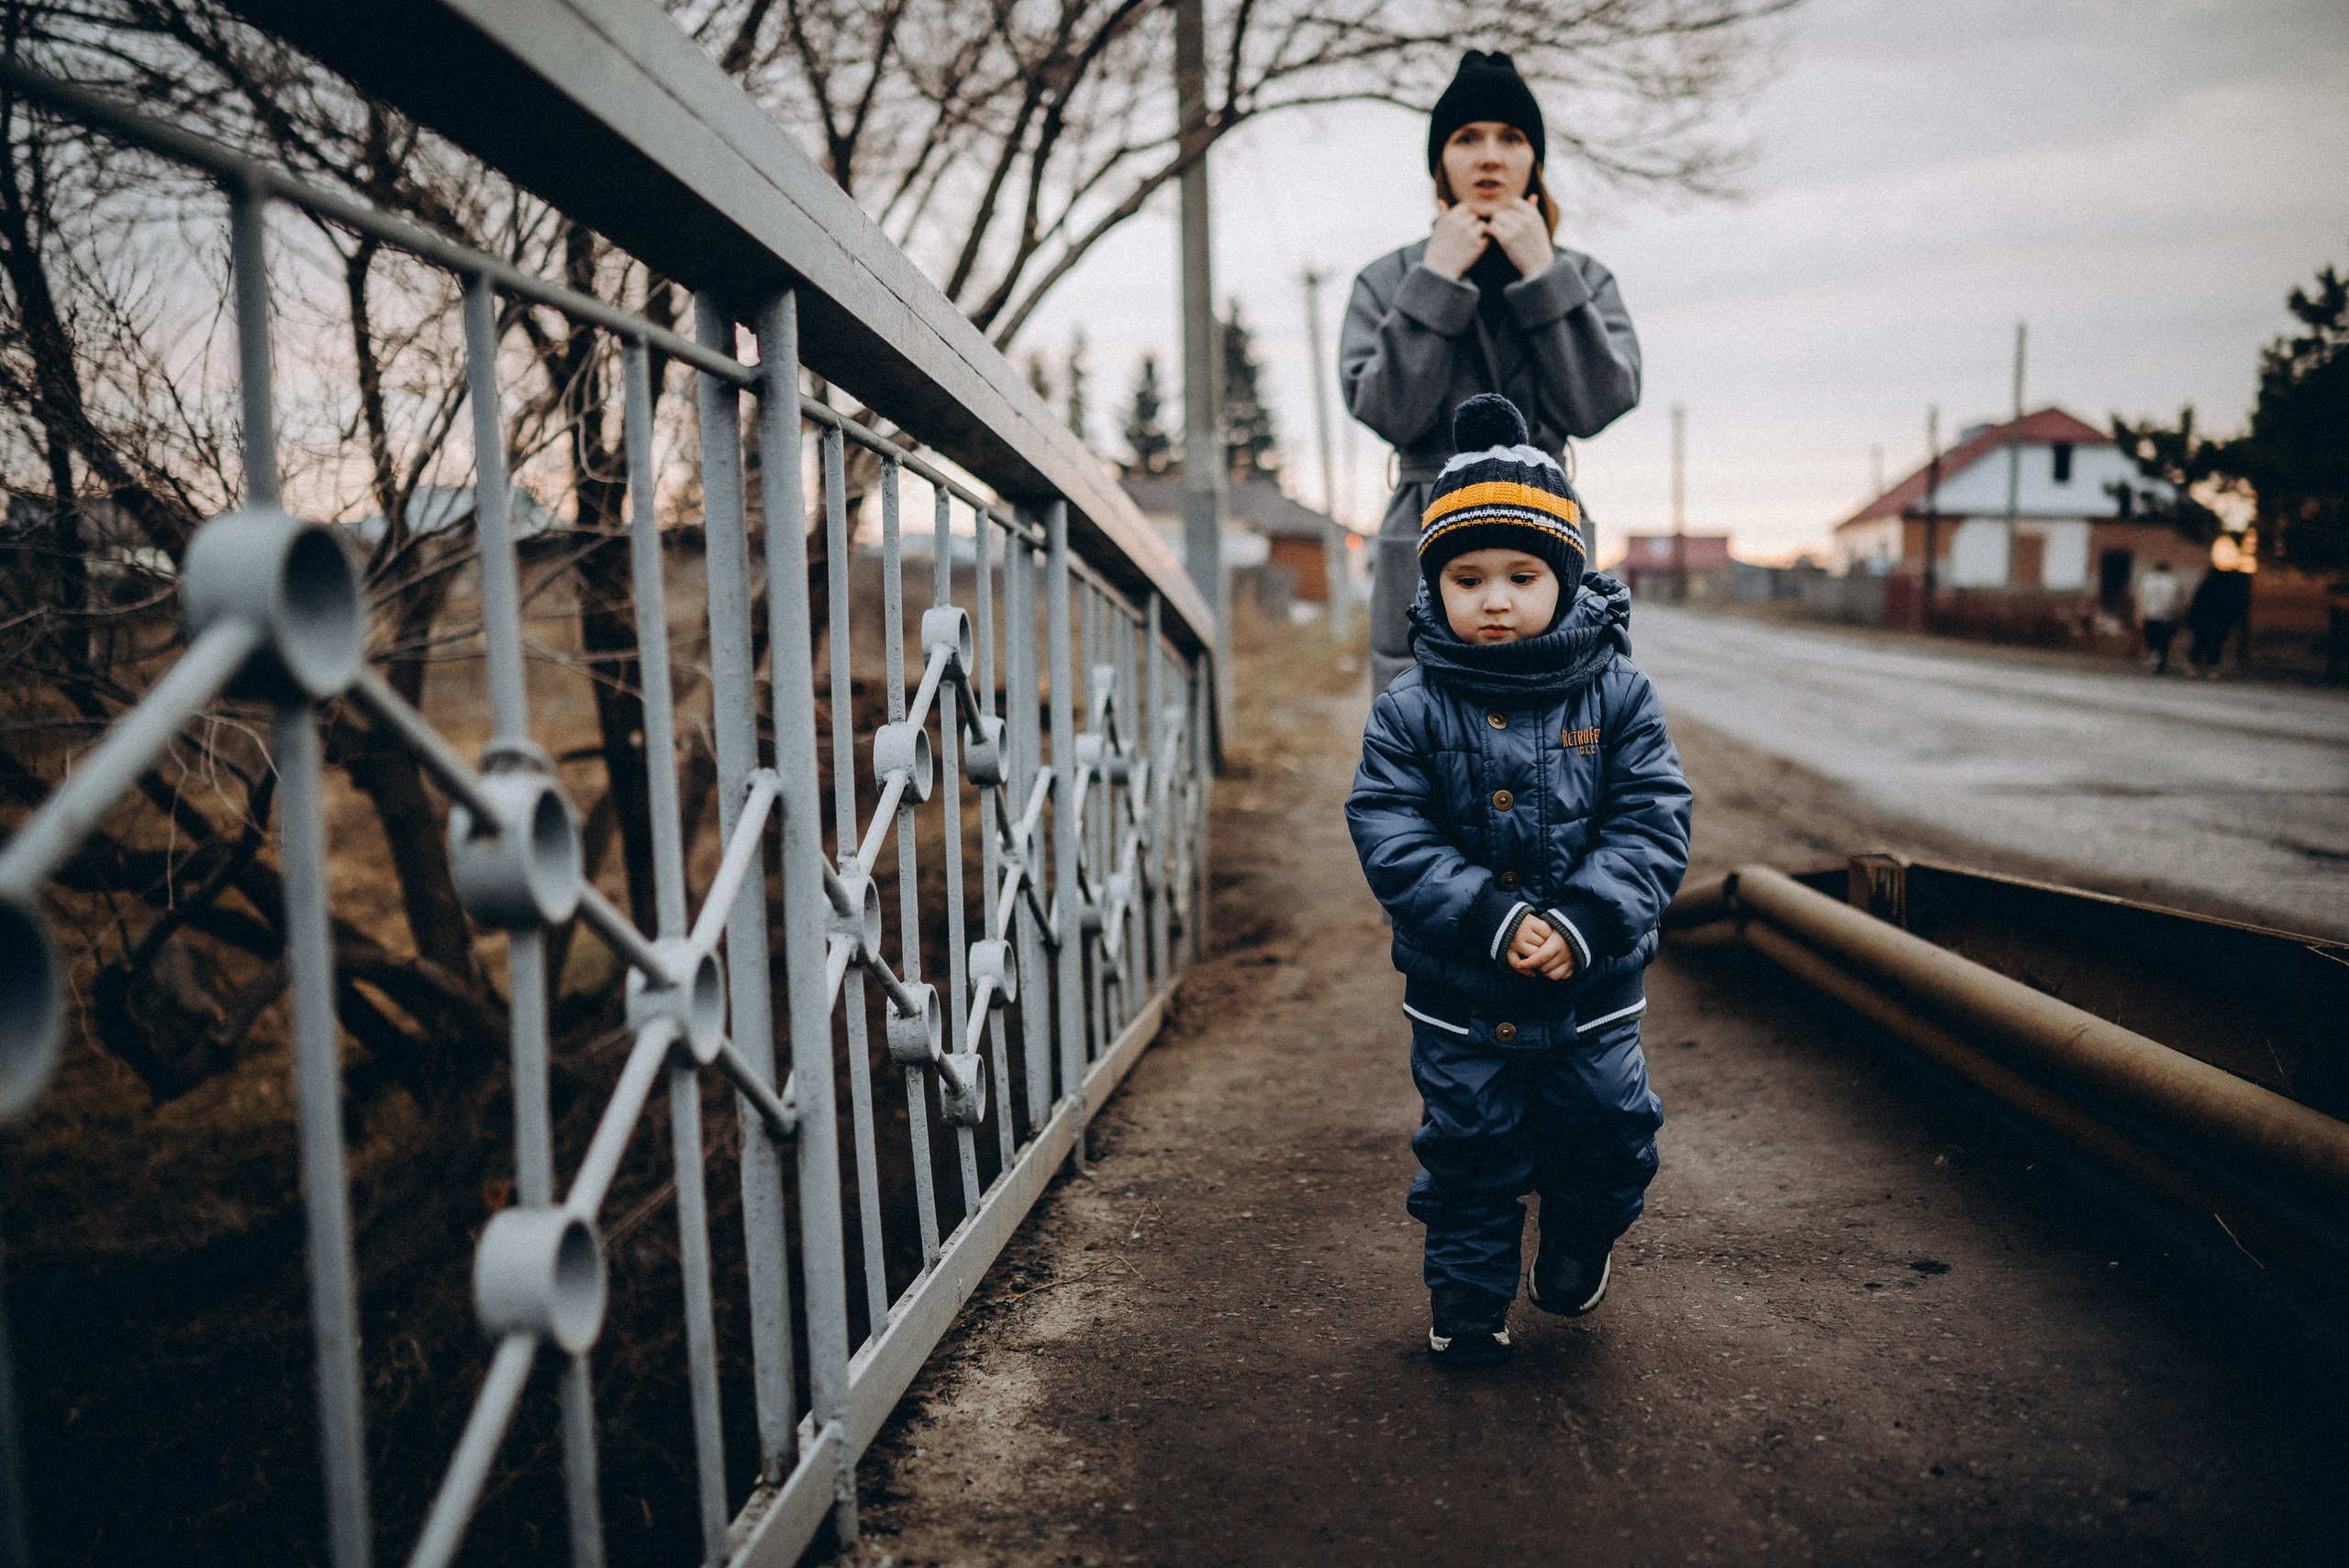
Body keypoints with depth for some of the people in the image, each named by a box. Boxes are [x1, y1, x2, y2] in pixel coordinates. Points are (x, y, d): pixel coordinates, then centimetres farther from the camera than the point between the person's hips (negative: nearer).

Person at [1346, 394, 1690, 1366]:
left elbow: (1653, 822, -10)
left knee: (1610, 1130, 14)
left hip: (1593, 988, 1)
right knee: (1468, 1147, 11)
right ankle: (1467, 1290, 32)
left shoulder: (1616, 694, -7)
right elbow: (1390, 834, -15)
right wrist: (1493, 920, -25)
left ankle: (1580, 1236, 44)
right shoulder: (1412, 709, -10)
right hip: (1459, 993, -1)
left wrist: (1583, 923, -23)